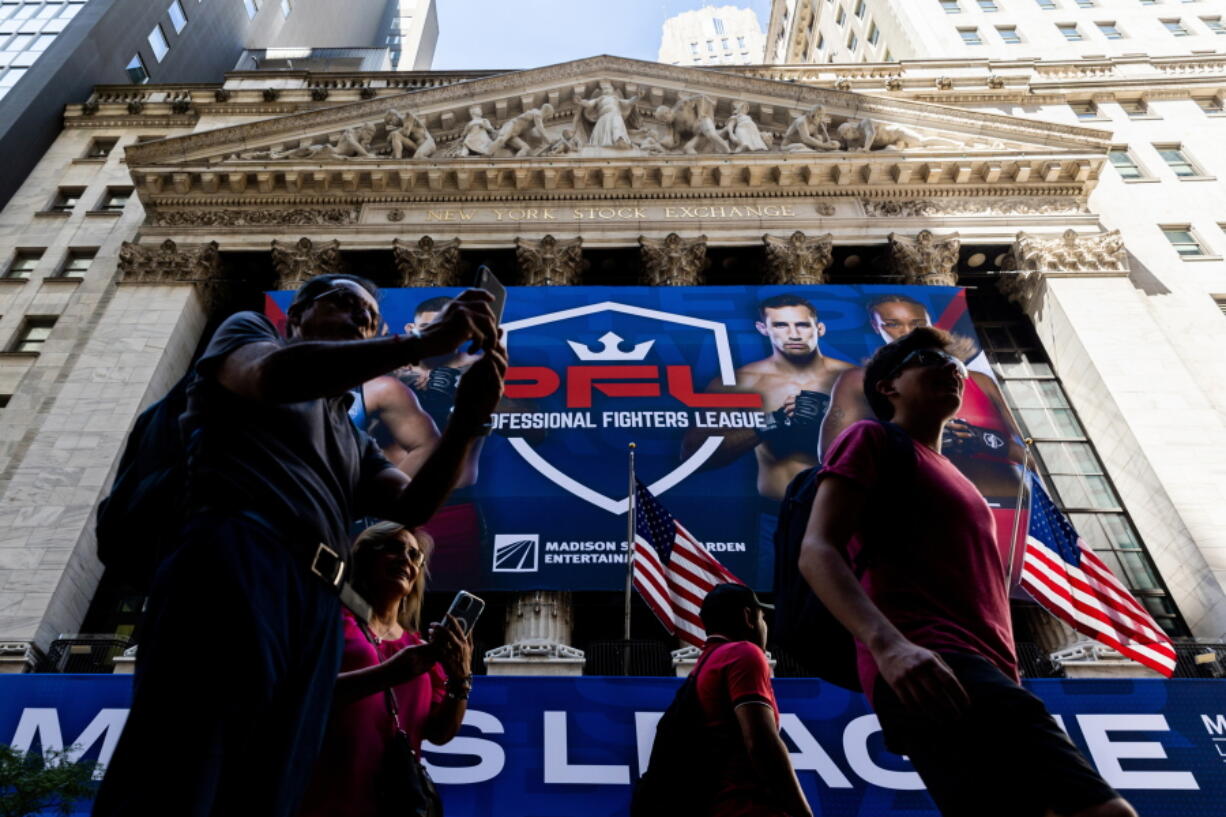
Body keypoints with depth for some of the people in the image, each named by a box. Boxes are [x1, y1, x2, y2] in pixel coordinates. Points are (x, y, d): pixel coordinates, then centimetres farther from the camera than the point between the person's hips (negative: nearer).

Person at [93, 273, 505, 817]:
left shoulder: (355, 442, 36)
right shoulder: (249, 331, 22)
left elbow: (413, 505, 18)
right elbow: (271, 375, -4)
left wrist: (468, 420, 1)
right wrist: (421, 342, -10)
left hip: (318, 609, 6)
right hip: (238, 560, -6)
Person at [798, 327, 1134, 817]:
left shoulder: (953, 480, 36)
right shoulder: (870, 440, 9)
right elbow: (817, 551, -7)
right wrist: (889, 645, -24)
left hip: (985, 673, 9)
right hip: (926, 670, -9)